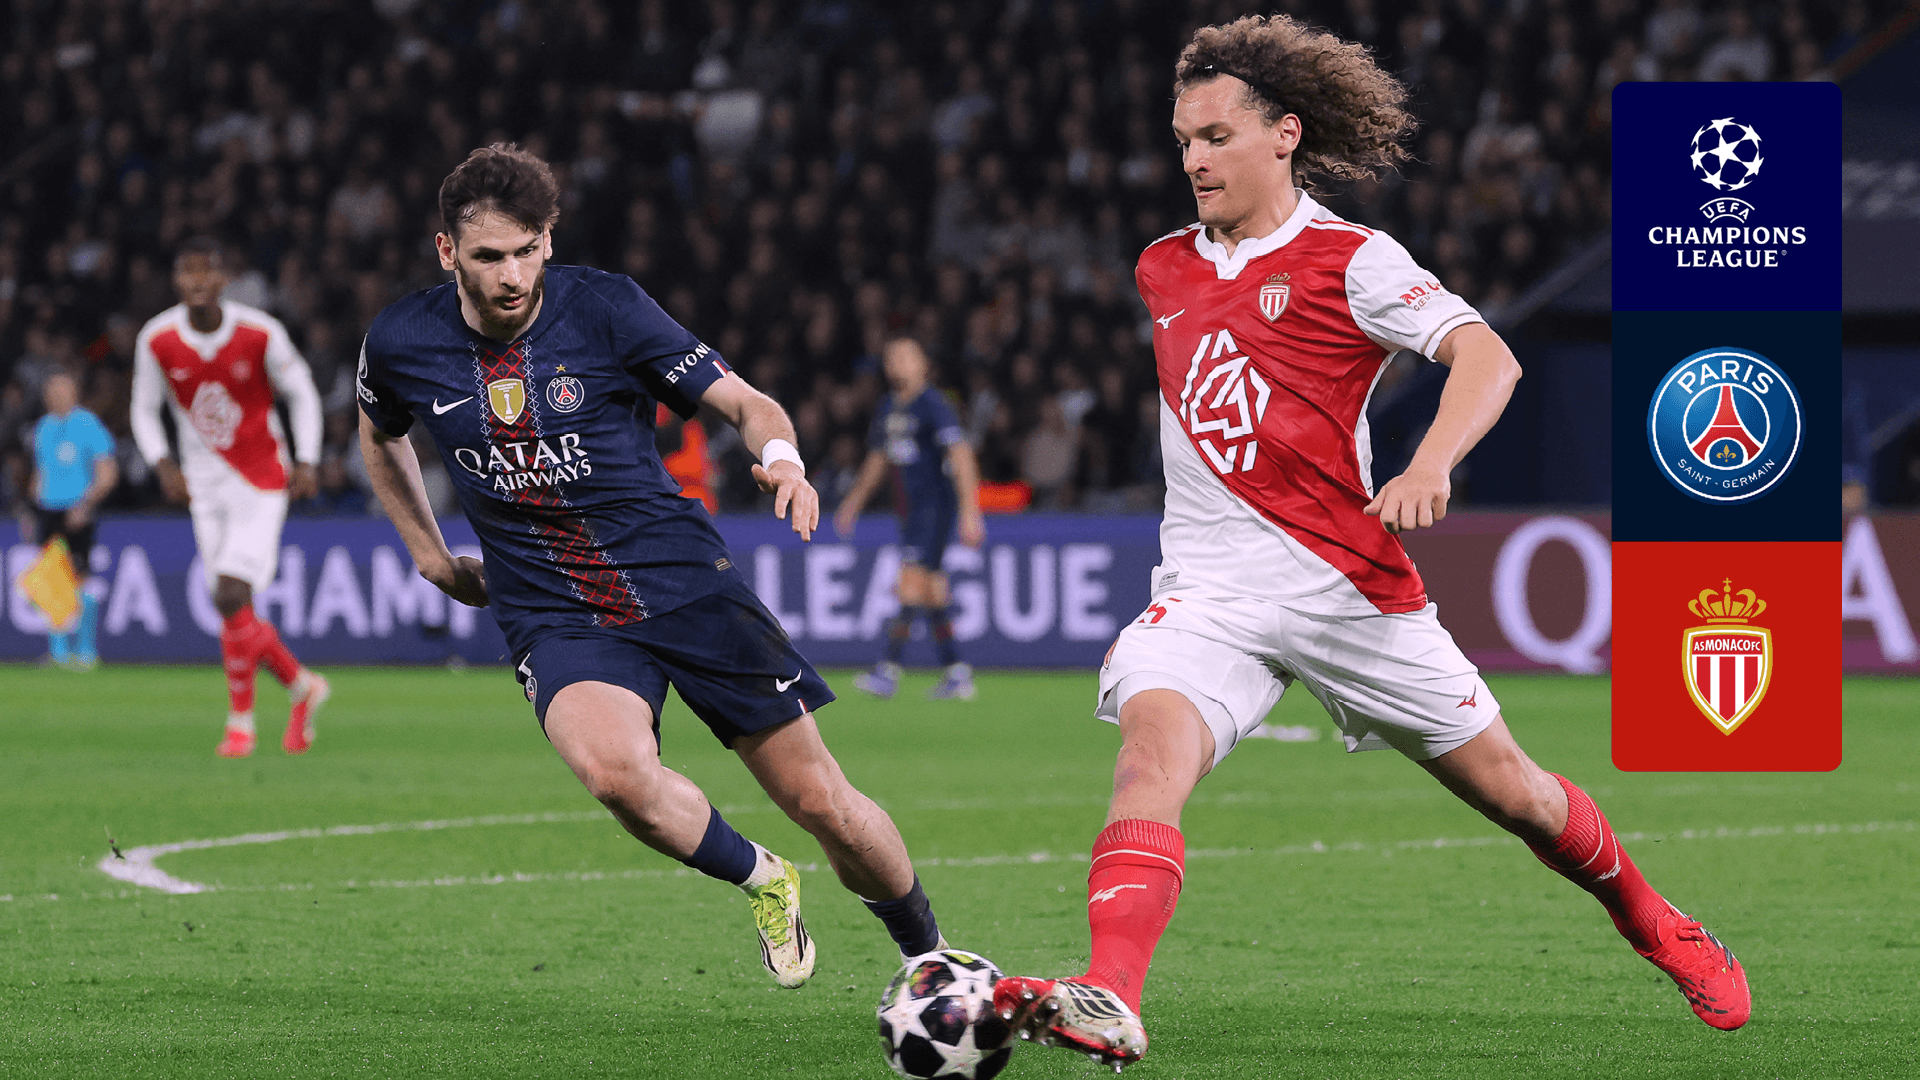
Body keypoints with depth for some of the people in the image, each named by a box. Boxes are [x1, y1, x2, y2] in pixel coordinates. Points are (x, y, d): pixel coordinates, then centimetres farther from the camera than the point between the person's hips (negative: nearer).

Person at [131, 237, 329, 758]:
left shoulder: (261, 334, -13)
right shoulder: (156, 340, -7)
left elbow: (301, 395, 0)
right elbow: (144, 409, 6)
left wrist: (306, 461, -10)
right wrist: (163, 464, -10)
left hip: (261, 483, -4)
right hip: (205, 483, 4)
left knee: (231, 600, -17)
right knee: (234, 611, 3)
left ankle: (240, 720, -2)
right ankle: (302, 686, 28)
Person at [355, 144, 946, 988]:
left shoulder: (603, 309, -9)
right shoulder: (402, 346, -3)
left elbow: (742, 402, -6)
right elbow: (379, 436, 22)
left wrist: (781, 456, -28)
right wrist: (431, 557, 17)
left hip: (685, 583, 0)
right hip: (552, 617, 1)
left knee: (822, 804, -1)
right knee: (613, 770, -32)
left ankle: (928, 954, 28)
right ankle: (760, 882, -2)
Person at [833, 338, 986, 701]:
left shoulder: (933, 406, -11)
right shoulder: (888, 410, 14)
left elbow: (961, 457, -17)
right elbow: (877, 461, 28)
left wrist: (969, 511, -24)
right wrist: (853, 504, 30)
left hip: (936, 504, -8)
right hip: (909, 508, 8)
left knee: (912, 582, -15)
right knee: (931, 590, 7)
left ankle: (890, 670, -18)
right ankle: (956, 673, 11)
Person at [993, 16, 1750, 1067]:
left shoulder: (1350, 260, -5)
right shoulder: (1162, 269, 13)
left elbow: (1486, 356, -19)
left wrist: (1428, 467, -35)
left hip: (1348, 578, -3)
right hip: (1208, 585, 3)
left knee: (1510, 790, 8)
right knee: (1152, 746, -27)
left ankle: (1656, 927, 36)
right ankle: (1107, 1001, -45)